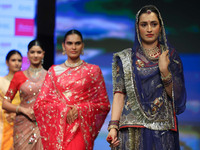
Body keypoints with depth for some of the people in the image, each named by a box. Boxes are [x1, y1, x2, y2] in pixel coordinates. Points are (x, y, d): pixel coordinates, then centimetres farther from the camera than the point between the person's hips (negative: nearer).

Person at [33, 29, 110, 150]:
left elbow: (104, 104, 7)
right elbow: (39, 104, 8)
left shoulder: (93, 71, 8)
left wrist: (80, 109, -8)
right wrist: (62, 109, -8)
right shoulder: (54, 71, 12)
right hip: (58, 129, 2)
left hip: (81, 128, -2)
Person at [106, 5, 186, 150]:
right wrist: (113, 126, -11)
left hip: (163, 129, 0)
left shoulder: (171, 55, 10)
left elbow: (177, 95, 2)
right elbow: (119, 94, 1)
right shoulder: (125, 58, 9)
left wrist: (164, 70, -12)